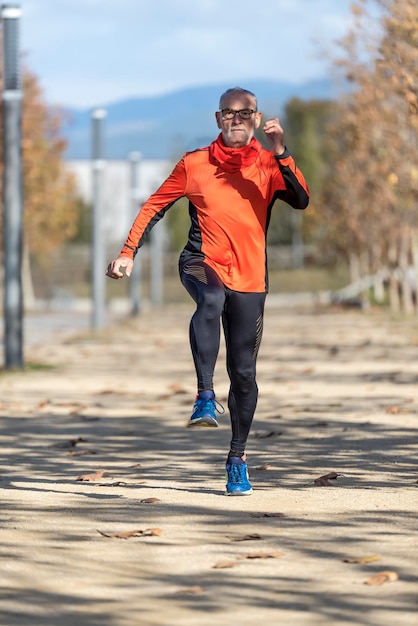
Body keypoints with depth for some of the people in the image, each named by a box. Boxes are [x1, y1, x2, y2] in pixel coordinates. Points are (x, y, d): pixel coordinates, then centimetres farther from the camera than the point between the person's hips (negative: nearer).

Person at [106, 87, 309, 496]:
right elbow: (155, 206, 10)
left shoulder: (268, 165, 3)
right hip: (202, 264, -1)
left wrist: (280, 153, -22)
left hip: (249, 278, 2)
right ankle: (205, 397, -43)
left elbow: (301, 201, -13)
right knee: (211, 301, -39)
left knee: (243, 372, 3)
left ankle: (238, 458, 19)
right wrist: (129, 253, 1)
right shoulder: (194, 164, 4)